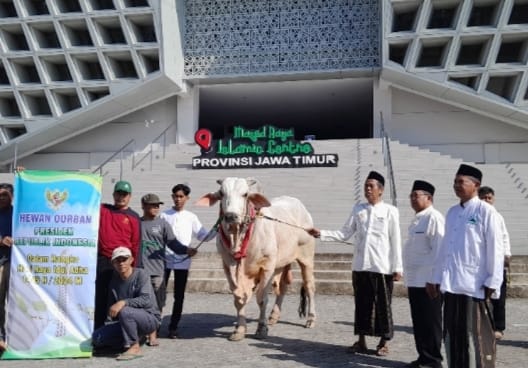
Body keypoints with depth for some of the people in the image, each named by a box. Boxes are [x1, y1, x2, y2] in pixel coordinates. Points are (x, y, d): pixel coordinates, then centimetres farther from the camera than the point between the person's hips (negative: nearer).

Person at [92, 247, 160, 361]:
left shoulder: (141, 274, -13)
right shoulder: (114, 280, 6)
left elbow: (146, 300, -27)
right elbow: (111, 307, 13)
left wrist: (123, 302, -36)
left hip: (150, 318, -6)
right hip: (128, 322, 6)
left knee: (125, 312, -35)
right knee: (97, 338, -7)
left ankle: (134, 347, -16)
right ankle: (133, 338, 7)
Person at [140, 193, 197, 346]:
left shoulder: (162, 224, 4)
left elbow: (173, 243, -2)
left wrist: (186, 250, -19)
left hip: (157, 270, -1)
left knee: (156, 304, 4)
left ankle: (153, 335, 17)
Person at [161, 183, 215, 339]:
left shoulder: (191, 217, 8)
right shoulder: (164, 216, 5)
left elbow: (203, 236, 7)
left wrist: (217, 230, -7)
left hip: (182, 261, 1)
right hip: (164, 260, -1)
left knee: (179, 296, 6)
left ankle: (173, 327, 16)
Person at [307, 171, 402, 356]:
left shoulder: (390, 211, -2)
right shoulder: (358, 209, 8)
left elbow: (395, 242, -2)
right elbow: (344, 234, 7)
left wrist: (397, 268, -4)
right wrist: (321, 234, -5)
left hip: (382, 267, -3)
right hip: (360, 266, 3)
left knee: (382, 305, 5)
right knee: (361, 304, 10)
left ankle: (383, 343, 19)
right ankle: (361, 341, 21)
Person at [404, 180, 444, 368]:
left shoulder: (434, 218, -13)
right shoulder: (418, 219, 16)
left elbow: (439, 249, -19)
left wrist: (435, 278, -19)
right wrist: (407, 273, 18)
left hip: (428, 280, -9)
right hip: (414, 280, 9)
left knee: (430, 322, 2)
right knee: (418, 321, 15)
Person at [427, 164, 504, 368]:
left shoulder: (486, 211, -6)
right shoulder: (452, 212, 14)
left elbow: (495, 249, -10)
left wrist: (492, 282, -13)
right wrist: (436, 277, 14)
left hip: (474, 285, -7)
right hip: (451, 284, 7)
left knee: (476, 334, 1)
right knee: (453, 334, 13)